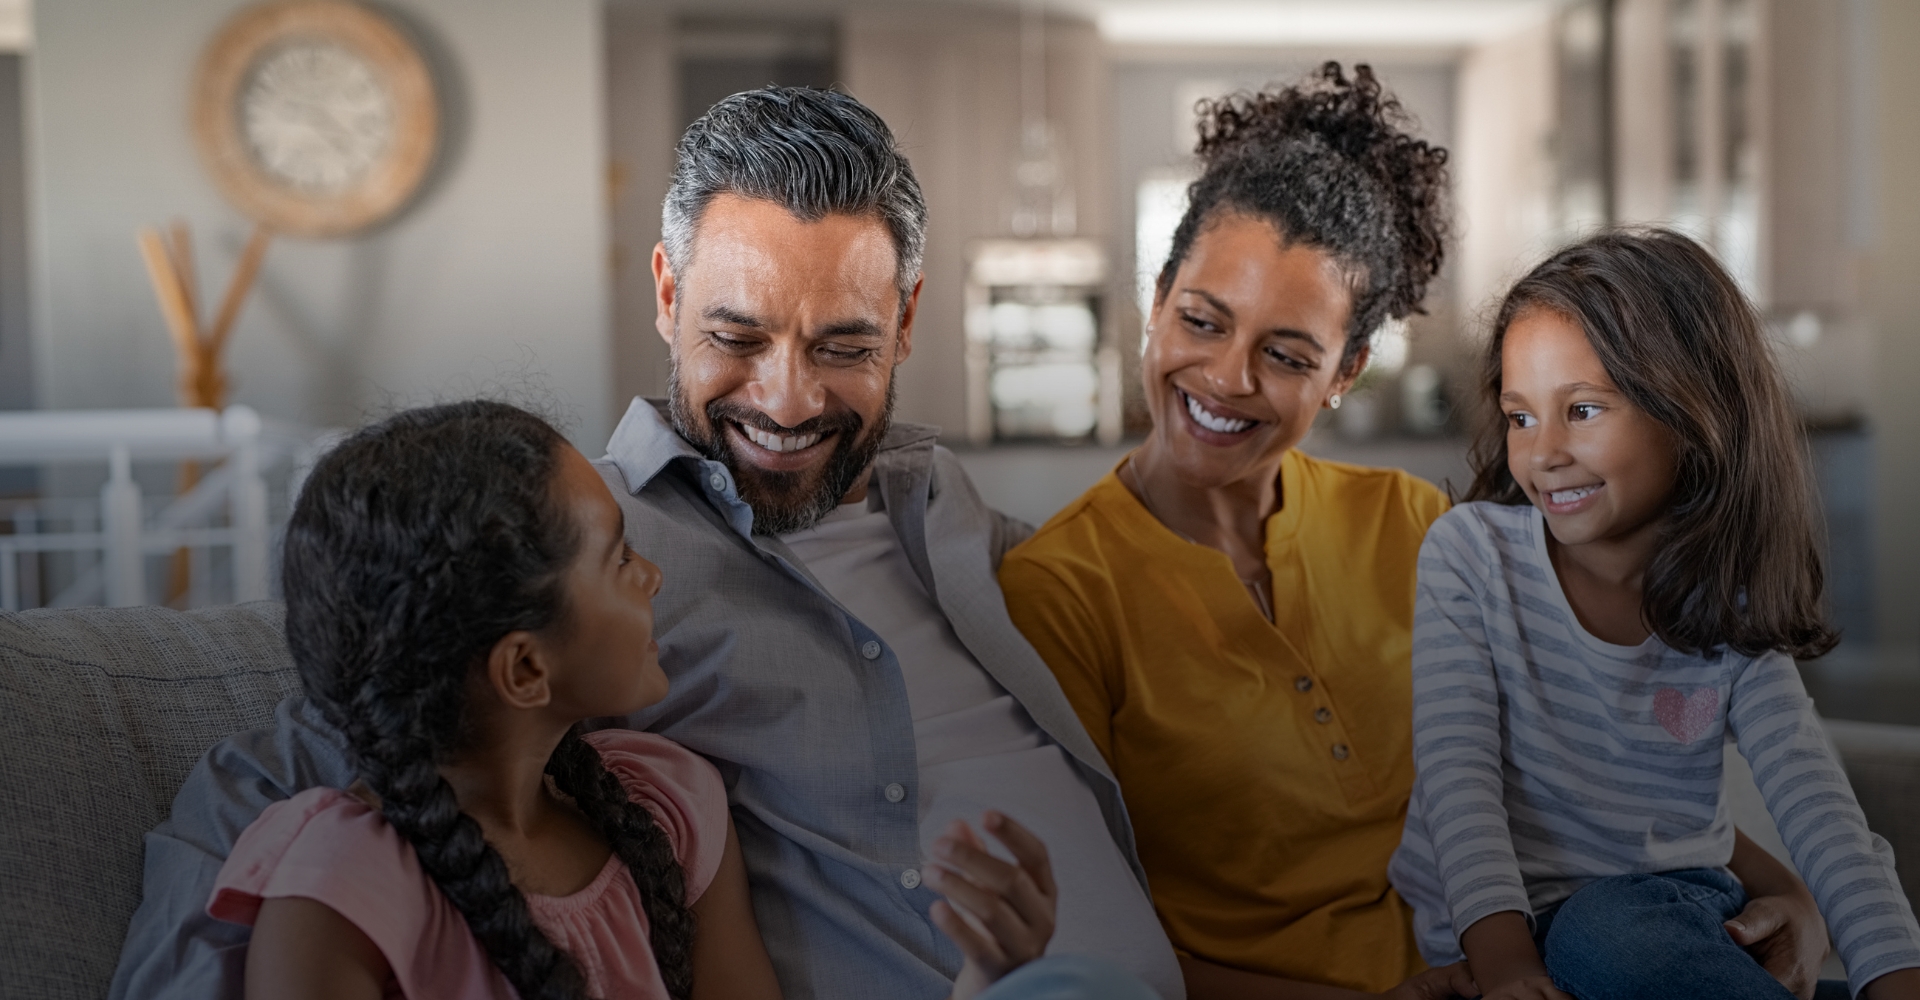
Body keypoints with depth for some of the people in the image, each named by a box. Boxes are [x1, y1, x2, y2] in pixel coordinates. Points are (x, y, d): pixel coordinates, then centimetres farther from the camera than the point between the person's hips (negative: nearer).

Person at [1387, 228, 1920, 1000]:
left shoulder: (1732, 611, 0)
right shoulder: (1471, 552, -6)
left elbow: (1817, 807, -9)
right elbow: (1456, 768, -12)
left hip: (1670, 905, 2)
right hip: (1495, 927, -1)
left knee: (1606, 933, -35)